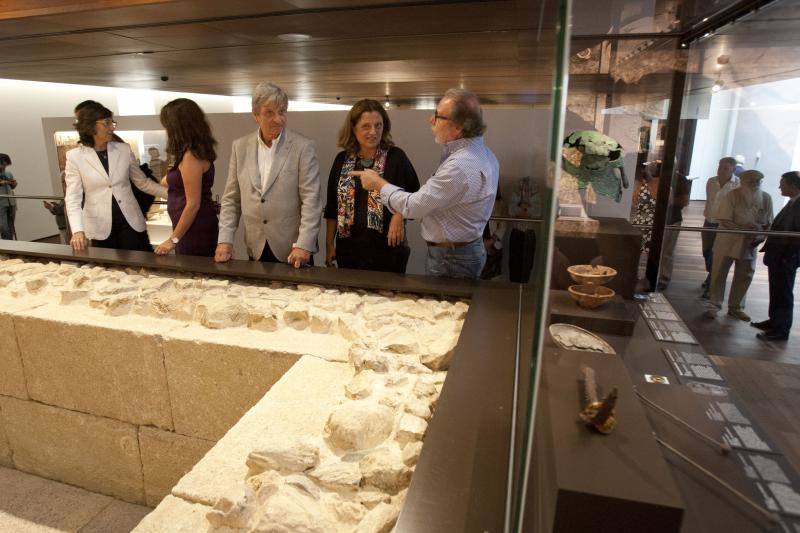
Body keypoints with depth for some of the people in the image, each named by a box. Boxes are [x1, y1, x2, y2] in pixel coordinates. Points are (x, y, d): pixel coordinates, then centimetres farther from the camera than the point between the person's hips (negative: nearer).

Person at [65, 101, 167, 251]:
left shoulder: (124, 149, 3)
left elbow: (143, 182, 12)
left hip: (131, 221, 2)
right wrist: (78, 230, -23)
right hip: (101, 227, -2)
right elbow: (73, 198, -8)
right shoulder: (75, 156, -3)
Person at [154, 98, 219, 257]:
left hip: (195, 232, -9)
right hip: (195, 230, 9)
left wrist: (173, 239, -13)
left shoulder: (191, 156, -17)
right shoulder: (197, 151, 10)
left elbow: (193, 204, -19)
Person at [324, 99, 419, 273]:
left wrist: (400, 215, -16)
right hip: (348, 250, 3)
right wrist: (329, 244, 9)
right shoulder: (342, 160, 6)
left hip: (387, 248, -3)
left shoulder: (396, 157, -4)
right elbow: (332, 207, 10)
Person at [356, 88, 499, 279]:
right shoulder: (483, 152, 5)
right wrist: (446, 149, 5)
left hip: (450, 258, -10)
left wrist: (378, 183, -7)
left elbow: (412, 207, -22)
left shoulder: (459, 167, -29)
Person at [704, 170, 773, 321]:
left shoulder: (766, 198, -1)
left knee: (745, 276, 11)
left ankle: (736, 307, 26)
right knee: (719, 274, 2)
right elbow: (724, 221, -17)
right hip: (728, 242, -4)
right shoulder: (732, 196, -14)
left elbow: (768, 223, 6)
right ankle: (714, 305, 15)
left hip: (749, 244, 4)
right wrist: (744, 227, -30)